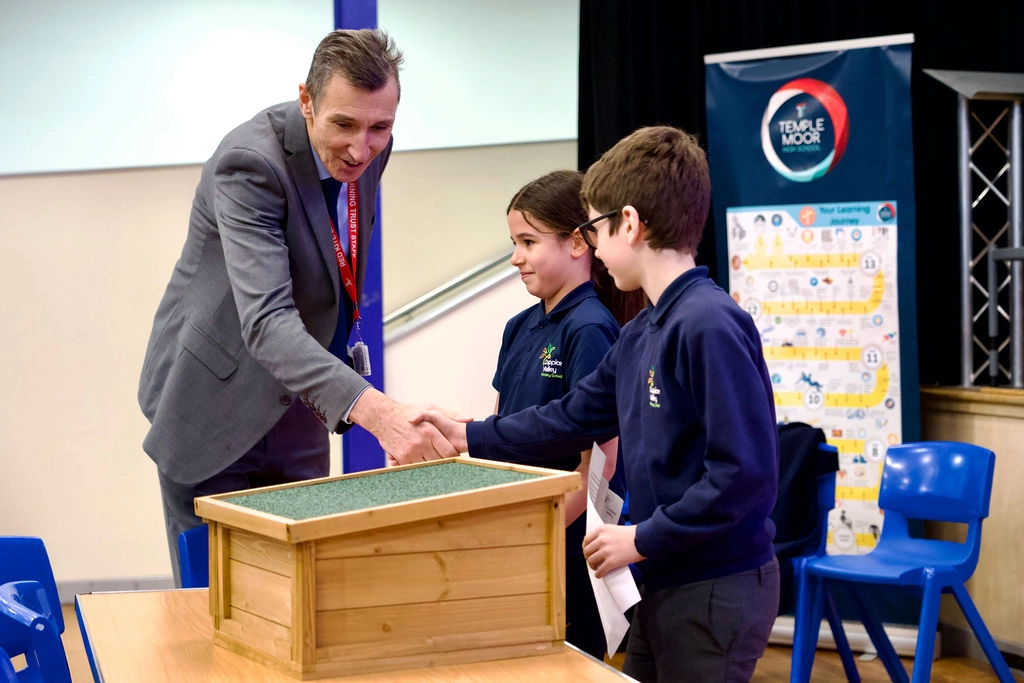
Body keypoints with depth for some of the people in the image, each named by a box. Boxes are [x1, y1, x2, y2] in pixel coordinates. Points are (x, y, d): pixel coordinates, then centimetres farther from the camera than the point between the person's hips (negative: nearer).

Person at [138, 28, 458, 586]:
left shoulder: (368, 149, -5)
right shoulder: (249, 163, -28)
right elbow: (266, 320, -40)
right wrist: (372, 410, -52)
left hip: (294, 405, 6)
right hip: (215, 405, -6)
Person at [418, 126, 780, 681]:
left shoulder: (711, 325, -21)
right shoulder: (638, 335, 9)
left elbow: (746, 472, -25)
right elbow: (574, 417, 20)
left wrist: (643, 538, -18)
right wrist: (468, 439, 22)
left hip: (717, 589, -9)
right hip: (663, 584, 9)